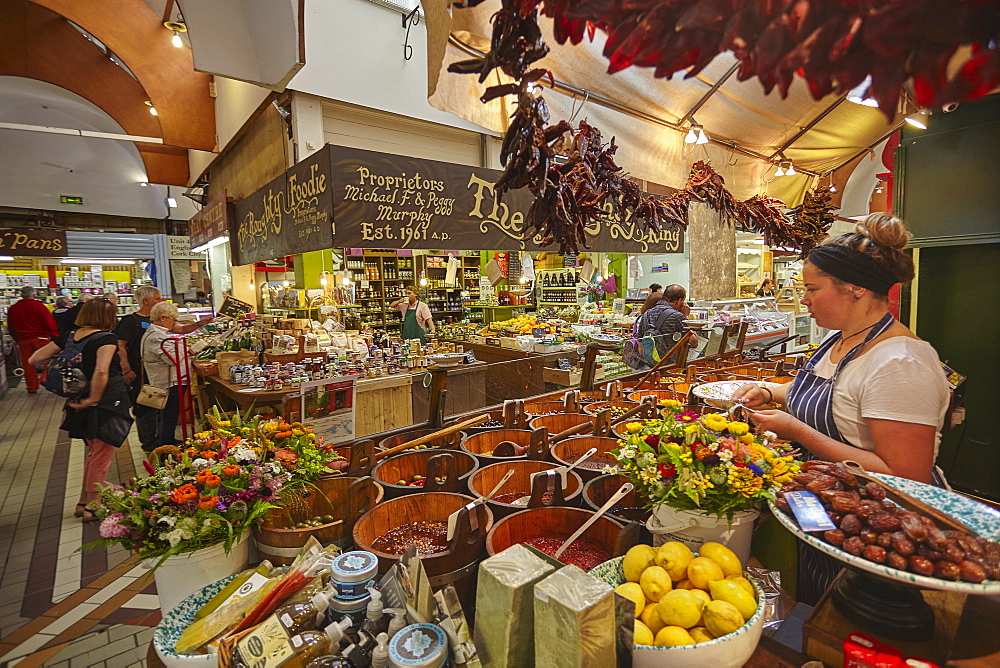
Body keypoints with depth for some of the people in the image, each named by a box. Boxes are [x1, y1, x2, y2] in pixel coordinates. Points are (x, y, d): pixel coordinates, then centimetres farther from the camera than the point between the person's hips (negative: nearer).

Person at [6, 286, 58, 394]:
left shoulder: (12, 308, 8)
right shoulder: (39, 306, -7)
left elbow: (10, 328, 16)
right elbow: (50, 323, -11)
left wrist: (17, 340, 25)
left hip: (23, 340, 4)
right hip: (41, 338, -4)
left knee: (27, 364, 8)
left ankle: (32, 387, 12)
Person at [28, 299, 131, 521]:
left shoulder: (68, 337, 2)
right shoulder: (106, 339, -18)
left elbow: (34, 359, 8)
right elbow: (101, 371, -31)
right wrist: (93, 400, -19)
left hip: (81, 406, 7)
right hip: (107, 401, -7)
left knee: (93, 451, 23)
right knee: (101, 456, 8)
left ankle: (84, 502, 32)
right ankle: (92, 507, 18)